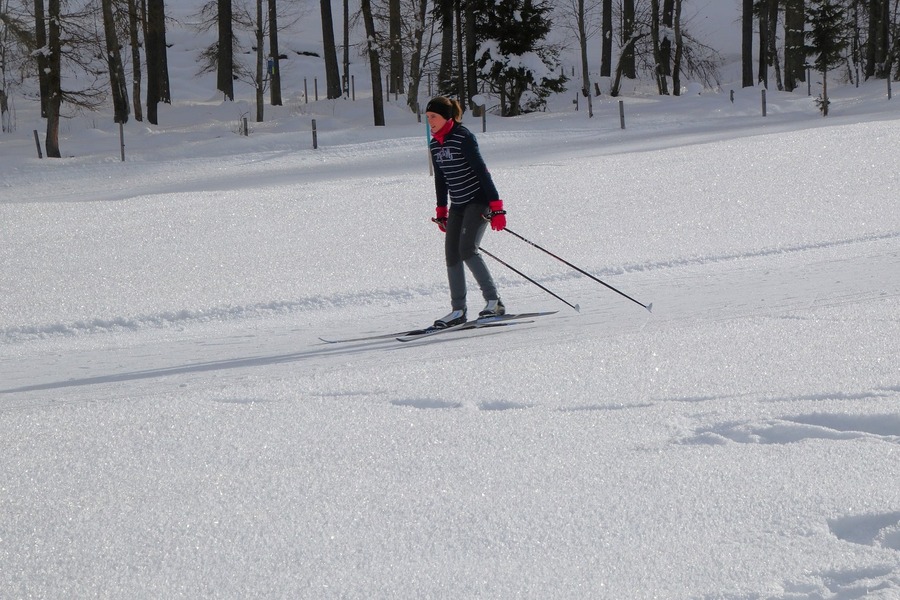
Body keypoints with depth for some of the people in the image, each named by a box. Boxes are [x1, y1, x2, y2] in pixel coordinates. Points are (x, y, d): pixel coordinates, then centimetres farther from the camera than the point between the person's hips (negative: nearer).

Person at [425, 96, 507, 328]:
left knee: (467, 250, -19)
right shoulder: (435, 145, 8)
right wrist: (441, 211, 20)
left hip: (478, 200, -8)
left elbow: (481, 171, -18)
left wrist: (496, 207, -20)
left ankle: (494, 301, -15)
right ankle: (458, 310, 4)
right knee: (452, 255, 0)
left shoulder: (463, 138, -15)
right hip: (458, 205, 8)